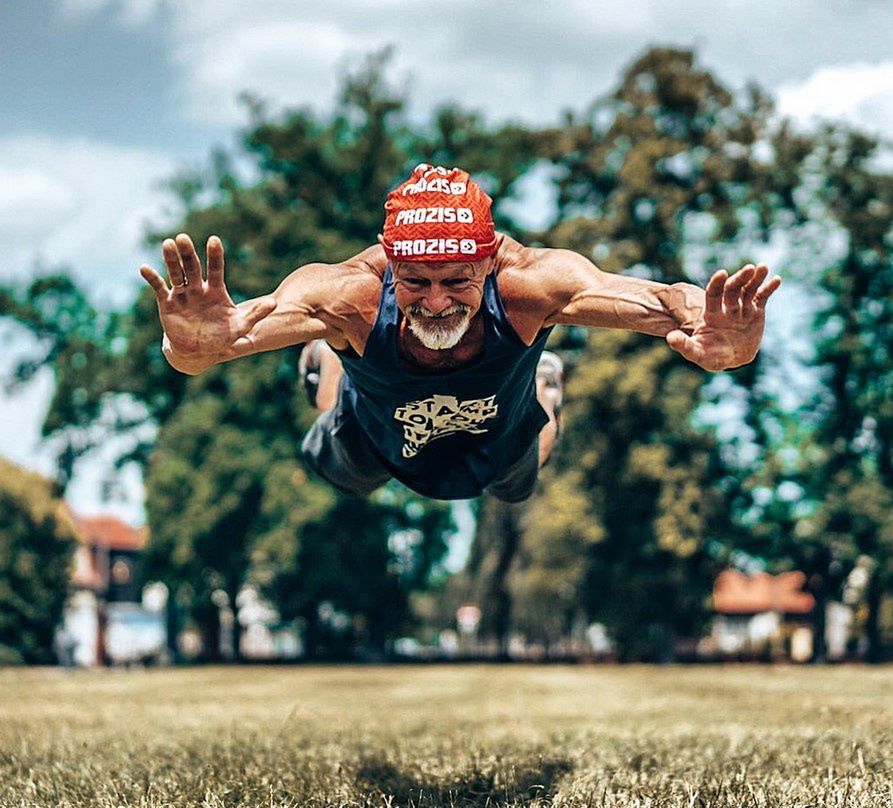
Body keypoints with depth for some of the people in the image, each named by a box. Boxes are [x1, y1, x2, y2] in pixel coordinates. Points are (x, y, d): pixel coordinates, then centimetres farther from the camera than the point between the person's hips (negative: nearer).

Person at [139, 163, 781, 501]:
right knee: (344, 479, 34)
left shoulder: (529, 286, -45)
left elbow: (651, 299, -57)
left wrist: (700, 328, -81)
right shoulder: (349, 295, -46)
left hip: (502, 444, 1)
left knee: (520, 488, 35)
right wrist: (194, 349, -85)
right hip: (377, 439, 0)